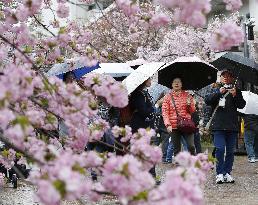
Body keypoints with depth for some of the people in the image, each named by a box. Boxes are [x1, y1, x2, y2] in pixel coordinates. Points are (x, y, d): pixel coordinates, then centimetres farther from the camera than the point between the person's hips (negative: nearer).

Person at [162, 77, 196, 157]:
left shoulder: (187, 95, 11)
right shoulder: (168, 97, 7)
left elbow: (193, 111, 14)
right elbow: (165, 112, 1)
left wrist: (189, 105, -8)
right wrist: (168, 124, -12)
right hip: (174, 126, 0)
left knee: (191, 147, -11)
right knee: (176, 149, 3)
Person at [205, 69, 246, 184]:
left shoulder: (236, 90, 12)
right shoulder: (215, 89, 11)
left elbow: (242, 105, 4)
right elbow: (207, 101, -4)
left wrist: (235, 96, -12)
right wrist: (219, 92, -15)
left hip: (232, 125, 2)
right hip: (218, 125, -2)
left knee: (230, 150, 4)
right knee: (220, 149, -9)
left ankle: (227, 173, 10)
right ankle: (220, 173, -4)